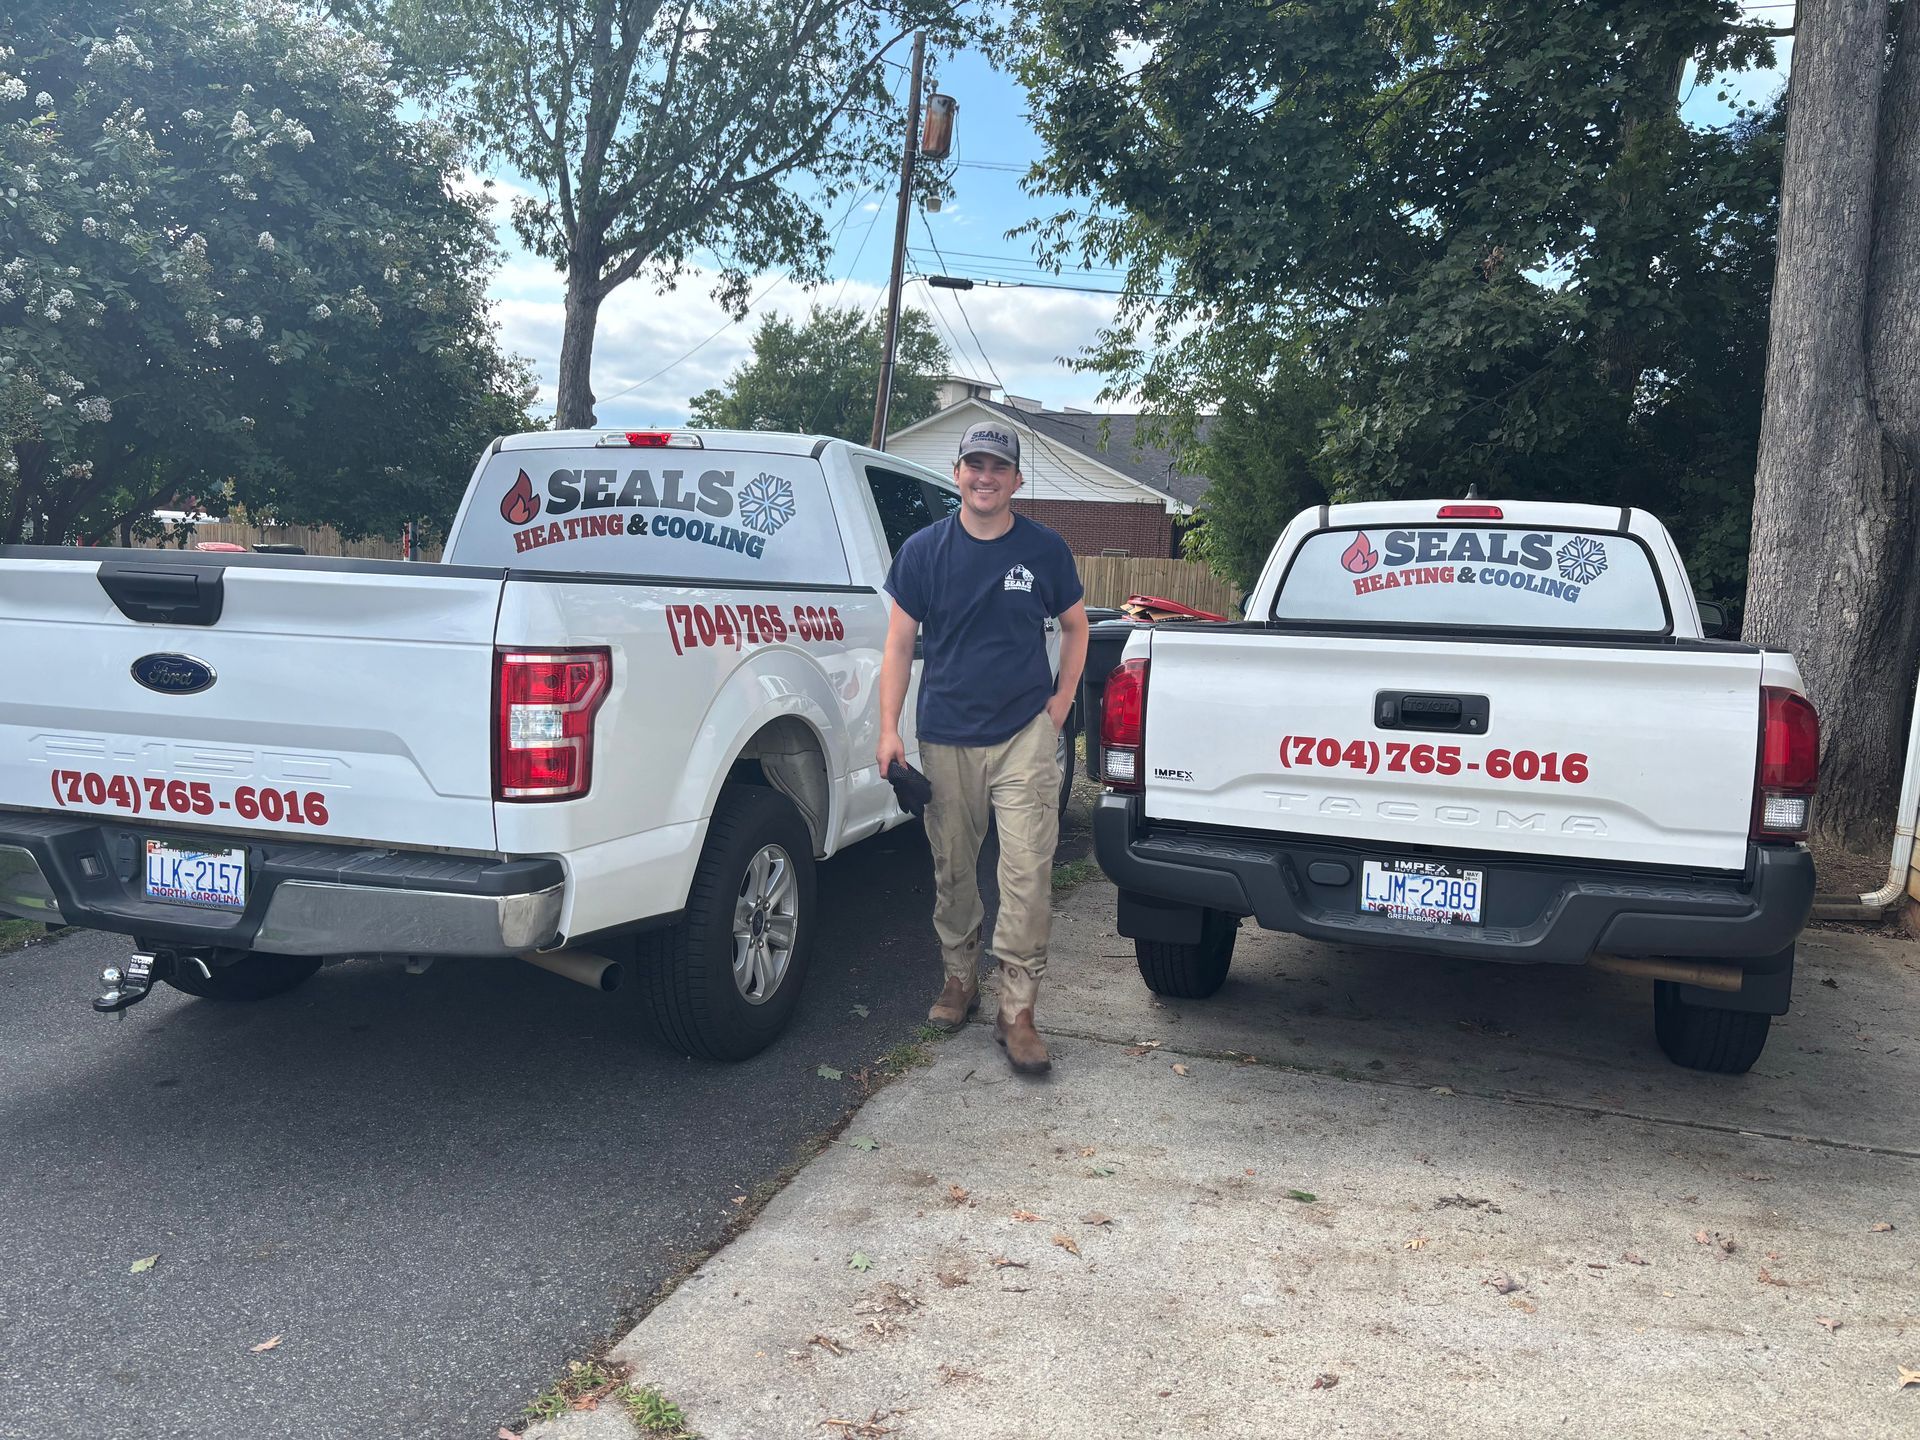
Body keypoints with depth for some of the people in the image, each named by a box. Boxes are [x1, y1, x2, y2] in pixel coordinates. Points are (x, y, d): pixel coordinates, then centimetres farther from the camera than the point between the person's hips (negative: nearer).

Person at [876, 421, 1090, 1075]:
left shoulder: (1045, 549, 3)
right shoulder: (924, 549, 2)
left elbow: (1074, 626, 16)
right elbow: (899, 642, 4)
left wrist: (1060, 704, 5)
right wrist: (888, 728, -4)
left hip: (1024, 734, -1)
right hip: (945, 738, 1)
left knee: (1027, 873, -8)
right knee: (952, 868, 11)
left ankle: (1017, 1010, -1)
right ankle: (959, 978, 30)